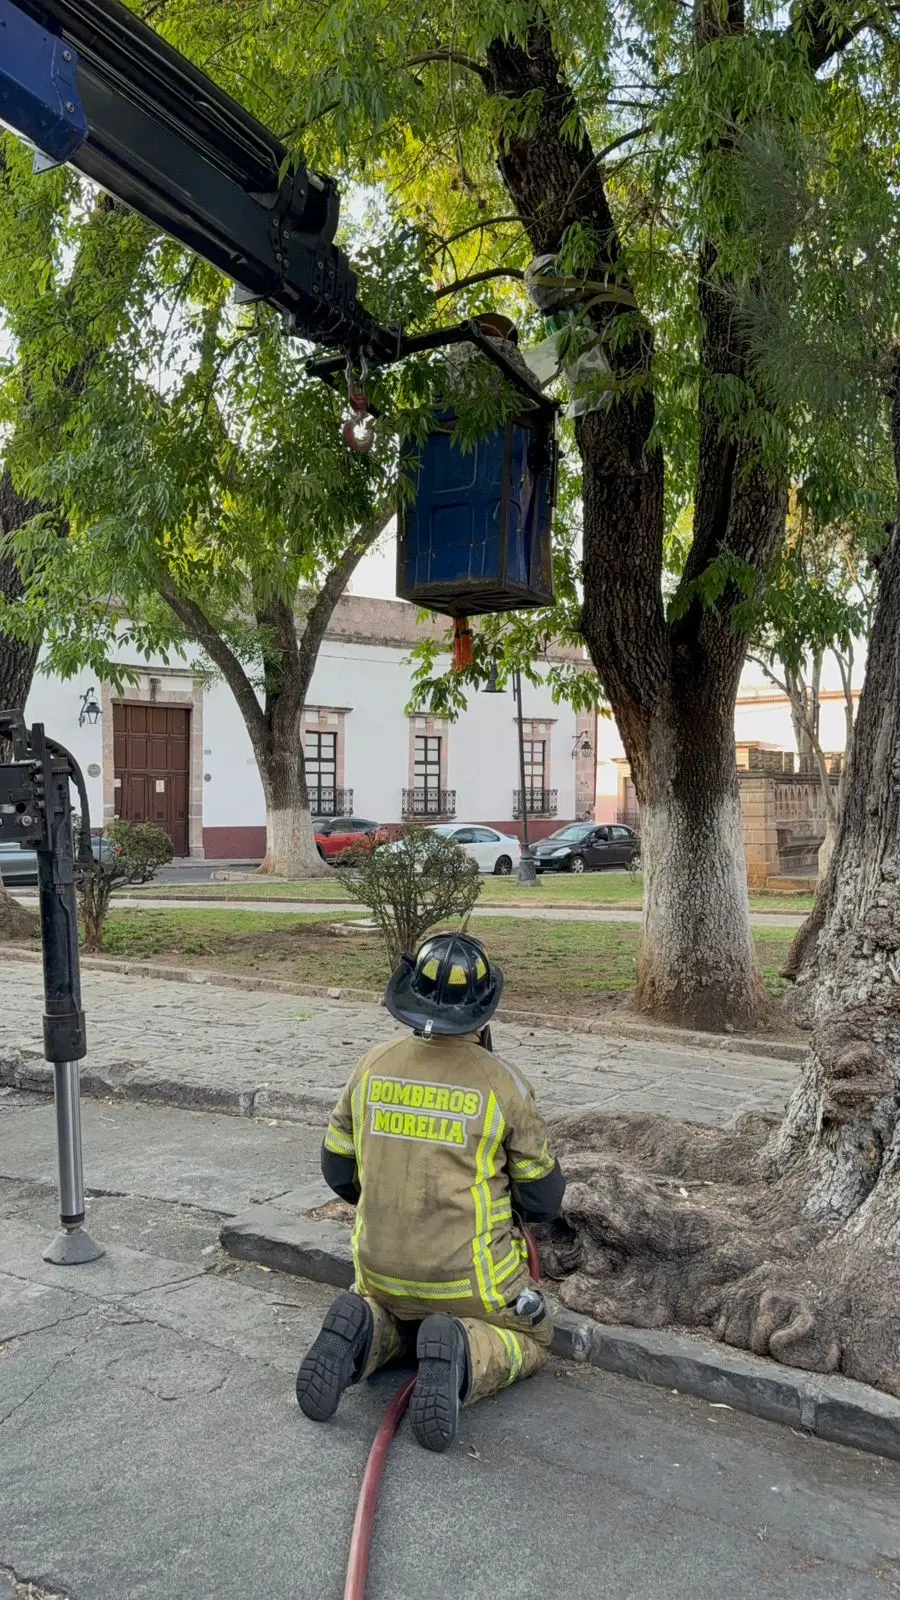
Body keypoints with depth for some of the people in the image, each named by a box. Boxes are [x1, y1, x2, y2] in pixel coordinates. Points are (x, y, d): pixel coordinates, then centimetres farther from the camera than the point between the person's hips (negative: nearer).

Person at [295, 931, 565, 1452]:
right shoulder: (503, 1083, -15)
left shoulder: (372, 1067, -6)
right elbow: (544, 1200, -4)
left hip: (381, 1269, 4)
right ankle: (463, 1356, -11)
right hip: (468, 1278, -3)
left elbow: (338, 1171, 7)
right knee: (531, 1340, 23)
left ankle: (363, 1335, -2)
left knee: (392, 1315, 35)